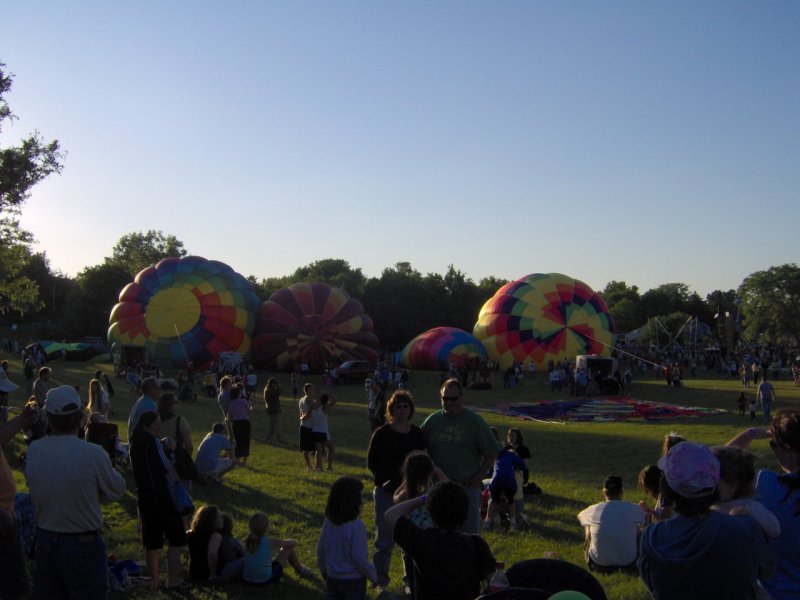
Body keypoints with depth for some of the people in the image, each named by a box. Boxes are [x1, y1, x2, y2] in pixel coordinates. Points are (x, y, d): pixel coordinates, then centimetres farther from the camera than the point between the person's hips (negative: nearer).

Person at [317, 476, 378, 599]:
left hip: (332, 578, 5)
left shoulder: (328, 523, -5)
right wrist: (374, 576, -7)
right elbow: (360, 558, -21)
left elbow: (320, 550, 4)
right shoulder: (357, 526, -23)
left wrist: (324, 570, 21)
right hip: (353, 580, -5)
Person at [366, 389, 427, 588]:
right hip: (386, 492, -3)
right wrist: (387, 481, -13)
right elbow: (371, 463, -2)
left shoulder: (417, 433, 5)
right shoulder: (381, 433, -4)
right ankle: (380, 580, 14)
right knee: (385, 538, 2)